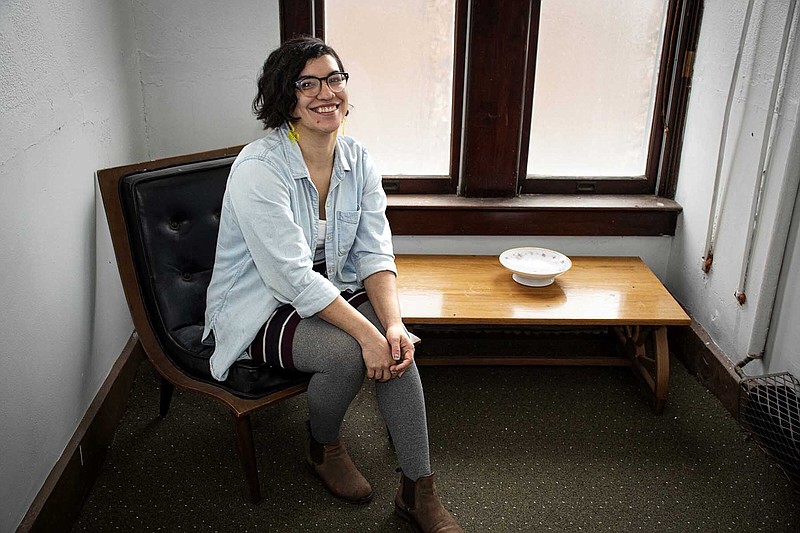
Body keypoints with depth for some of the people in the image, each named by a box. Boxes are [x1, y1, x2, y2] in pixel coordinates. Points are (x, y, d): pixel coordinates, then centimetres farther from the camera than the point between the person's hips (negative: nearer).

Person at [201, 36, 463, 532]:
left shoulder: (358, 161, -3)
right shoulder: (258, 169, -23)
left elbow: (375, 253, -7)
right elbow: (293, 278, -27)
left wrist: (393, 324, -24)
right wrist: (366, 332, -31)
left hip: (330, 294, 6)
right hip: (257, 311, -5)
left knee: (394, 343, -22)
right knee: (349, 353, -29)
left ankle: (418, 490, -8)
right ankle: (324, 449, 5)